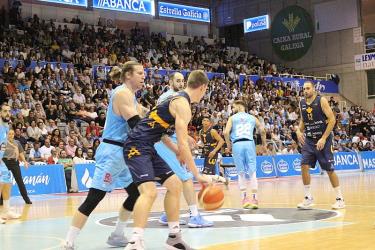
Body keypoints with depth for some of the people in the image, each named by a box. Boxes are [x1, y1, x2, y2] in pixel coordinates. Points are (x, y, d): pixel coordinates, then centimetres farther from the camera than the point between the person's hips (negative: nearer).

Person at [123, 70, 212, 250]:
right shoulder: (182, 104, -14)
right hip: (137, 147, -11)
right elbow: (183, 144, -20)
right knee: (149, 191, -26)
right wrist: (198, 175, -17)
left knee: (175, 185, 13)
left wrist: (176, 151, 22)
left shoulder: (177, 99, 17)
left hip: (147, 148, 11)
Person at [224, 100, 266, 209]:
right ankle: (254, 198, 0)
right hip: (249, 143, 1)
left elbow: (226, 132, -3)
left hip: (237, 144, -1)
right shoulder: (252, 117, 18)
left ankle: (244, 198, 5)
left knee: (241, 173, 8)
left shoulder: (232, 118, 11)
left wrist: (228, 145, 11)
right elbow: (262, 130, 10)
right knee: (252, 172, 3)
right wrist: (264, 143, 23)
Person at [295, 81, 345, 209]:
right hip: (309, 140, 5)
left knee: (330, 170, 0)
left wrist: (323, 138, -19)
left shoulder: (321, 101, -11)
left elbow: (332, 119, -14)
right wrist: (299, 130, -1)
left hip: (324, 139, -5)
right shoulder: (302, 103, 5)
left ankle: (340, 199, 12)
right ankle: (308, 198, 2)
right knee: (304, 166, -8)